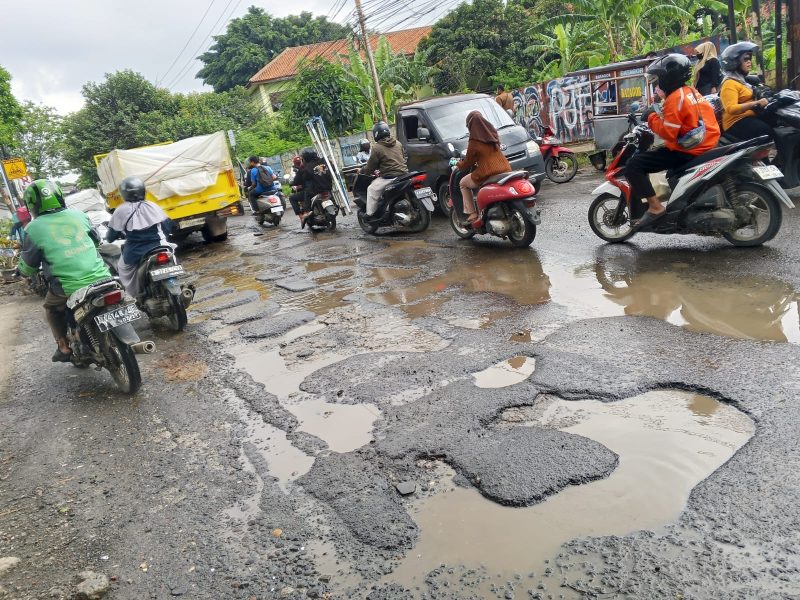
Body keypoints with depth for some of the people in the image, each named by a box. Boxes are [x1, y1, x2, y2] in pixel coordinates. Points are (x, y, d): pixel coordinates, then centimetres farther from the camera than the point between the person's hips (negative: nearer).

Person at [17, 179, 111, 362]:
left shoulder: (33, 229, -2)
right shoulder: (78, 215, 8)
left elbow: (27, 268, 8)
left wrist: (22, 271, 31)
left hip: (69, 288, -3)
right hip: (100, 277, 3)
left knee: (51, 307, 26)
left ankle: (64, 347, 22)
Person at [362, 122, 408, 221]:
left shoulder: (377, 148, -7)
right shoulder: (398, 144, 13)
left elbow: (370, 167, -4)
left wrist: (361, 170, 18)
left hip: (390, 177, -7)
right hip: (403, 174, 7)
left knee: (372, 190, 7)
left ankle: (370, 214, 4)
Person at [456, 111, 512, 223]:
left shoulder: (474, 142, -9)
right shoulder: (493, 134, 10)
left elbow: (468, 162, 3)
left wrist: (459, 164, 24)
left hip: (488, 174, -7)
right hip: (505, 170, 7)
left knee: (463, 183, 17)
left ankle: (471, 213, 7)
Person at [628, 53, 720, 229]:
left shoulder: (676, 97, -16)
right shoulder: (691, 91, 15)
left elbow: (668, 133, -21)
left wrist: (652, 117, -9)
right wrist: (660, 115, 13)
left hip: (686, 151, -11)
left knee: (633, 165, -18)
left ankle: (655, 207, -22)